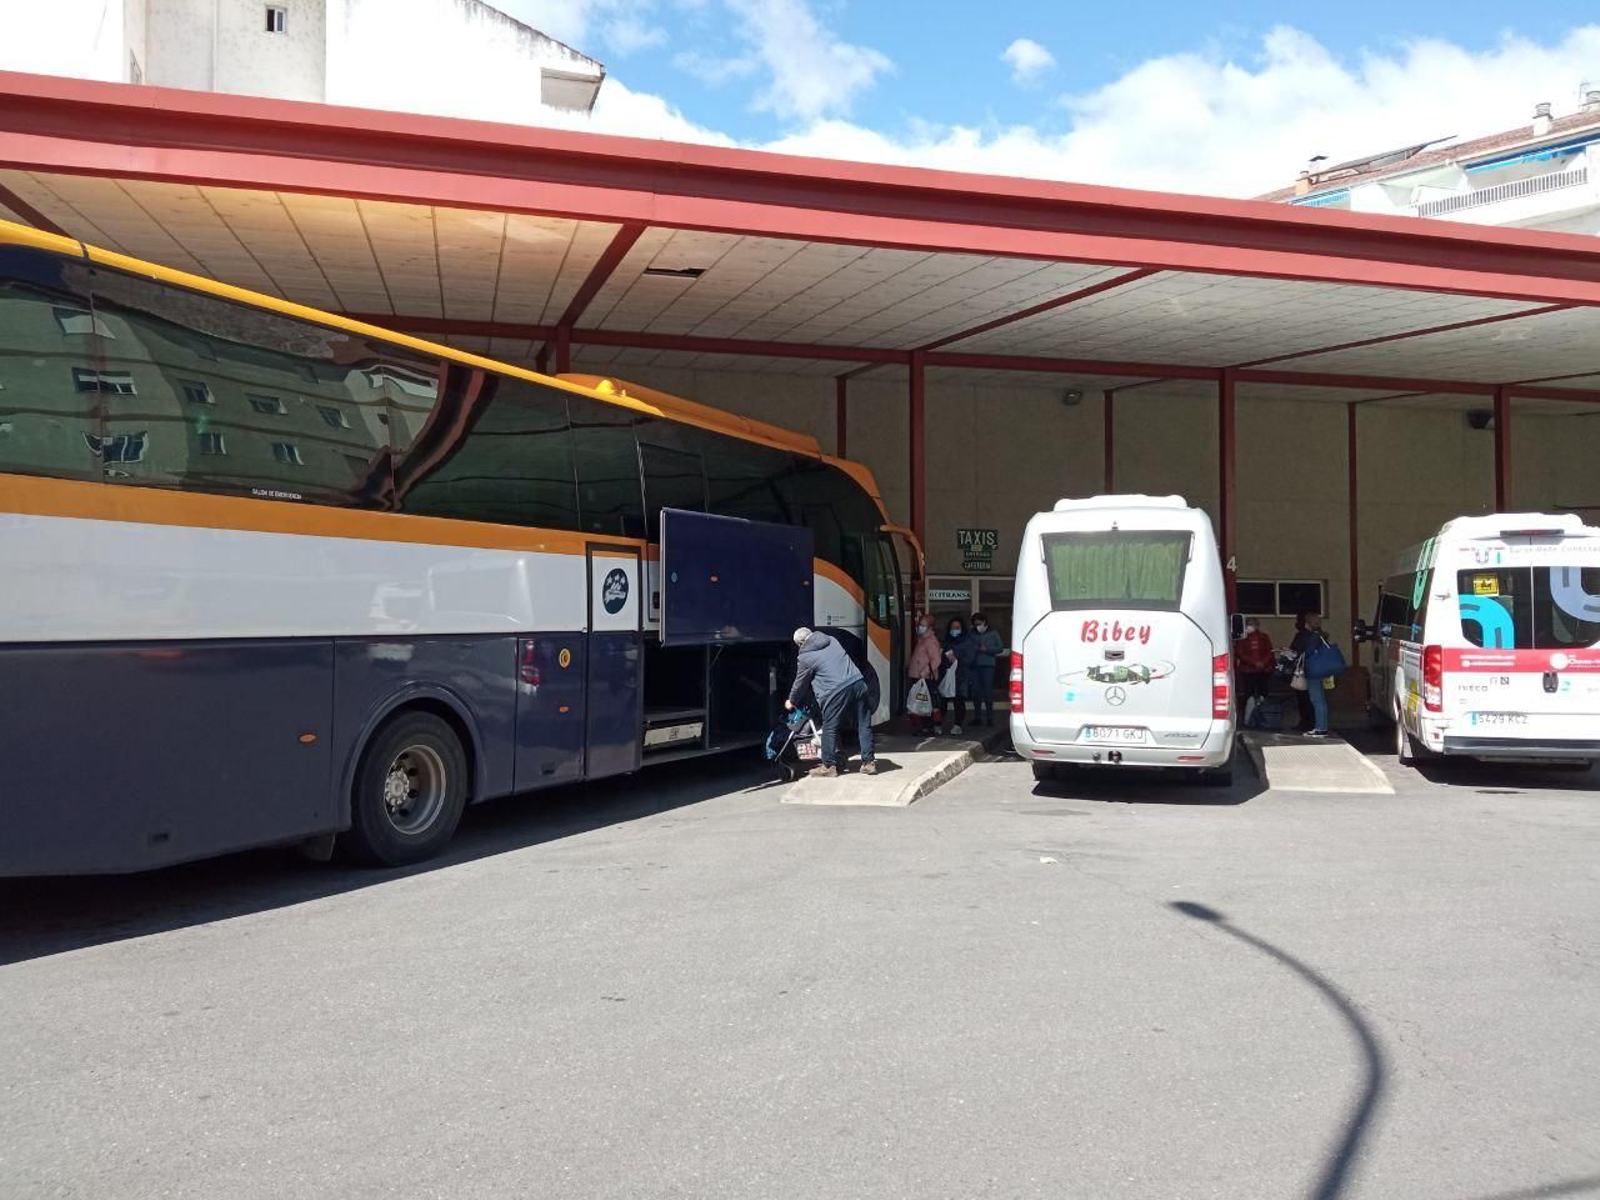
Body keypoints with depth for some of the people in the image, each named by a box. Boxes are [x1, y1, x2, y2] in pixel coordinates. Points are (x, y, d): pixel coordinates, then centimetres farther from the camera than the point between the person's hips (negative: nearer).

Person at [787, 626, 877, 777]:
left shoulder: (806, 657, 3)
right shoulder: (831, 640, 19)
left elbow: (800, 683, 13)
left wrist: (791, 701, 30)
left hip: (836, 692, -6)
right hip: (858, 683, 6)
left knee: (830, 729, 7)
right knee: (864, 725, 11)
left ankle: (828, 766, 14)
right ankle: (868, 762, 16)